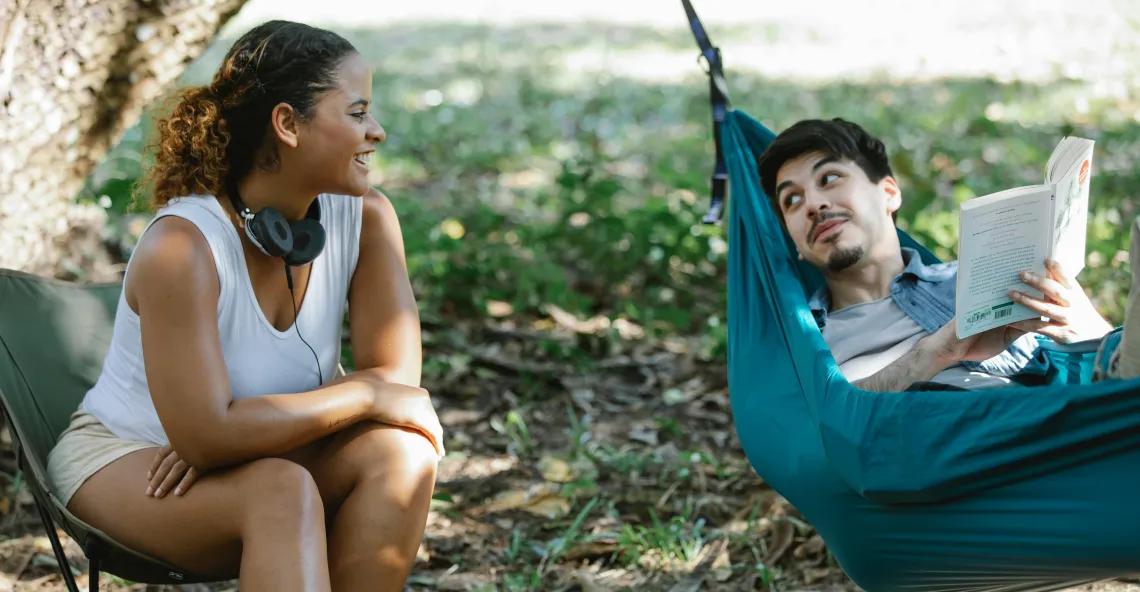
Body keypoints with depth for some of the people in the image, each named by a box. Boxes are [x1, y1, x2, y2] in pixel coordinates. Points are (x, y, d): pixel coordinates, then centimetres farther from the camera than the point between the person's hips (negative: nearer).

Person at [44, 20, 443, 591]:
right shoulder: (180, 246, -27)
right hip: (124, 459, -5)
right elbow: (205, 435, -31)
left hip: (250, 453, 6)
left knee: (401, 452, -24)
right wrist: (366, 396, -25)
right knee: (283, 494, -36)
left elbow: (395, 377, -14)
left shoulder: (365, 218, -10)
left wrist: (232, 434, -25)